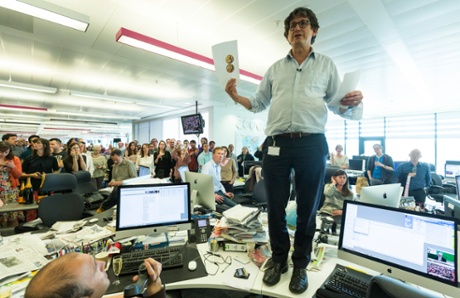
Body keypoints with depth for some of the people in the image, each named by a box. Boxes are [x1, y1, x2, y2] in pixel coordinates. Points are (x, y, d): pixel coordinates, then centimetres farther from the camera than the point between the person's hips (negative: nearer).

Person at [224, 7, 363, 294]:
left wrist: (354, 103, -10)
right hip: (276, 144, 2)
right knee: (275, 207, 7)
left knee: (307, 209, 8)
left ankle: (301, 264, 30)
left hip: (312, 144, -1)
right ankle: (279, 259, 30)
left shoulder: (326, 65, 16)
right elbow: (259, 103, 18)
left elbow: (338, 106, 12)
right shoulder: (275, 68, 20)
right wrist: (236, 96, 1)